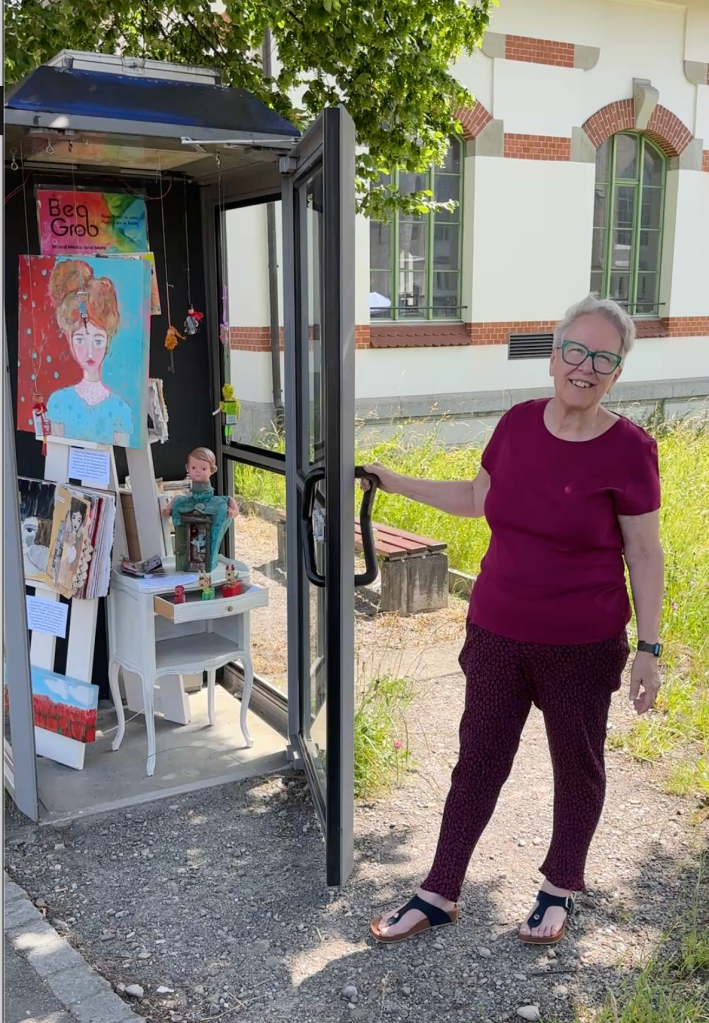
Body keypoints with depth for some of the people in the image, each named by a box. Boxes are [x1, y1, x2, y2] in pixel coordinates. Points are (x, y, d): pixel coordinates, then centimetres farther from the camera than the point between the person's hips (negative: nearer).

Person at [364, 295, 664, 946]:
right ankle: (440, 894, 29)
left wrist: (650, 647, -8)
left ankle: (560, 887, 40)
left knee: (577, 767, 17)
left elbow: (645, 554, -7)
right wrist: (395, 483, 12)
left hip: (582, 647, -3)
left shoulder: (628, 450, -13)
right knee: (477, 763, 14)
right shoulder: (519, 424, -2)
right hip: (497, 635, 4)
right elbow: (477, 500, 13)